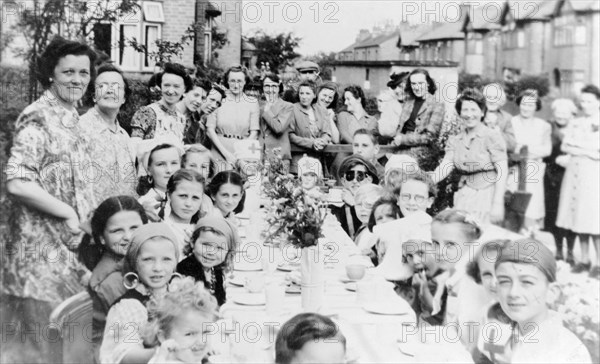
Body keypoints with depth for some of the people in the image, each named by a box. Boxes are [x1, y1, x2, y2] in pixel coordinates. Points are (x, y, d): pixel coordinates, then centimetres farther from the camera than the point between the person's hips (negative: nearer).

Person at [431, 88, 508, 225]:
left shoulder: (492, 137, -5)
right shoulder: (455, 141, 11)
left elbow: (502, 172, -11)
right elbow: (445, 167, -1)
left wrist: (498, 204, -19)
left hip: (487, 196, -4)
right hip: (464, 197, 5)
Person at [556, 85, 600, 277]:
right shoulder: (575, 124, 14)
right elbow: (564, 146, 3)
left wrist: (578, 148, -7)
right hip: (574, 174, 5)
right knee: (579, 218, 6)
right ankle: (584, 259, 15)